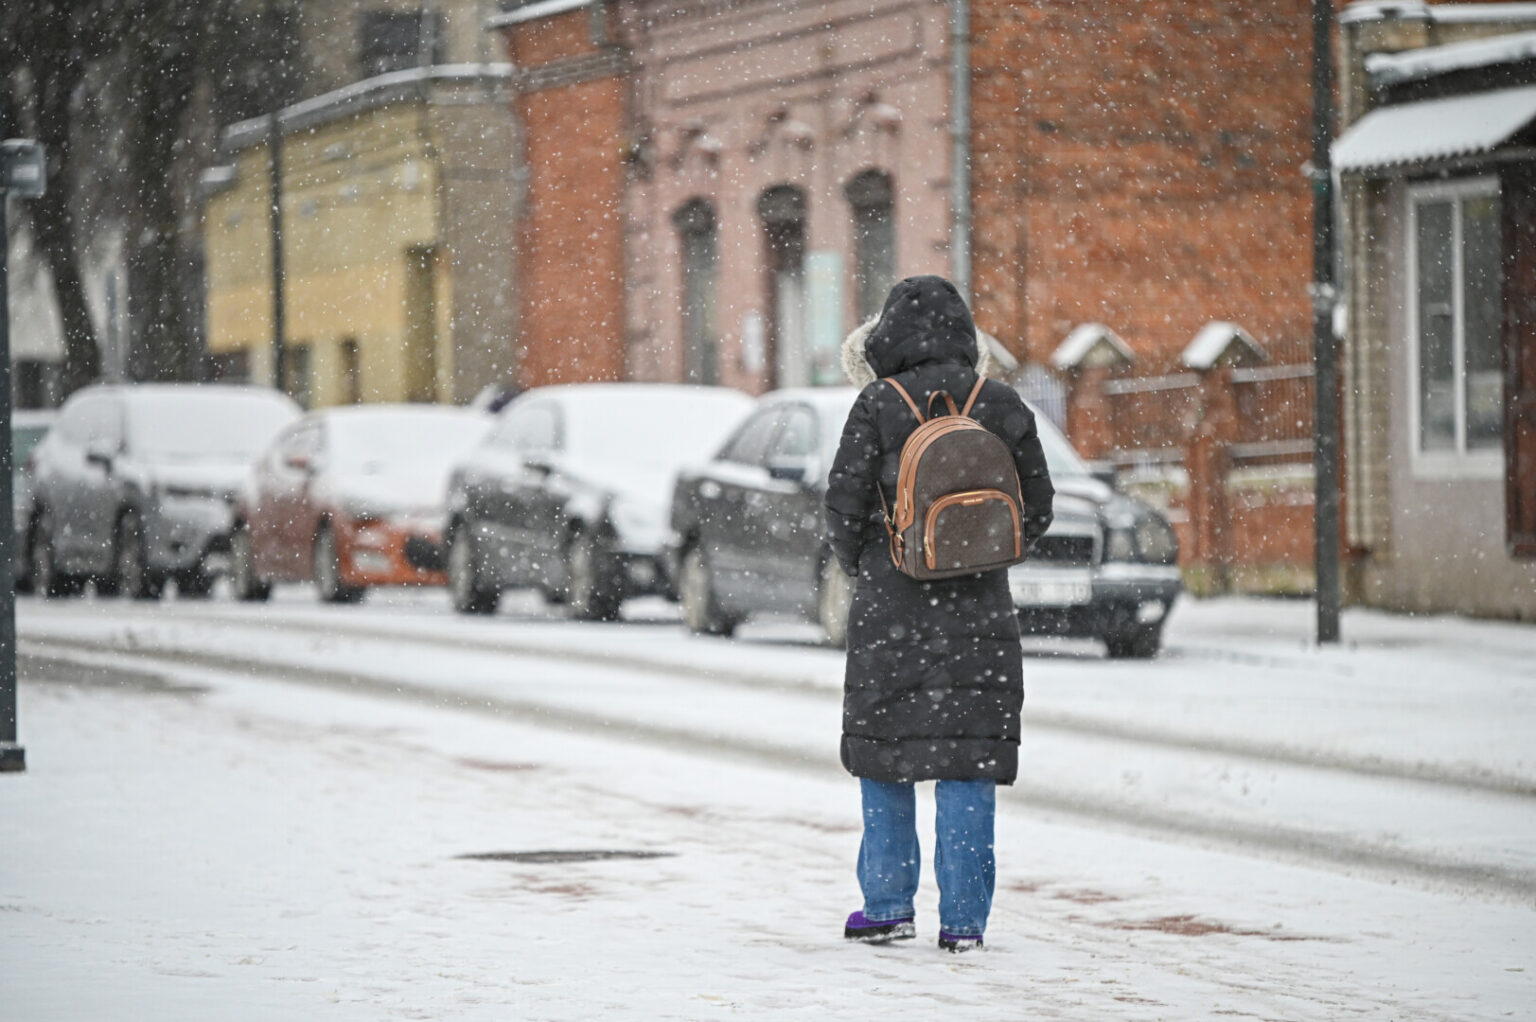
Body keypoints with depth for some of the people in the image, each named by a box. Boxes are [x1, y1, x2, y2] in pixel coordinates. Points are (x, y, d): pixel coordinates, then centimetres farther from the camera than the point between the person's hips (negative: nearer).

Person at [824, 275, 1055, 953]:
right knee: (969, 761, 5)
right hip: (980, 614, 2)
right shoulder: (1002, 408, 1)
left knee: (885, 753, 12)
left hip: (892, 610, -2)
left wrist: (860, 568, 14)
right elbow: (1038, 508, 7)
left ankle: (888, 905, 13)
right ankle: (963, 920, 3)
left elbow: (844, 509, -5)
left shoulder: (879, 407, -7)